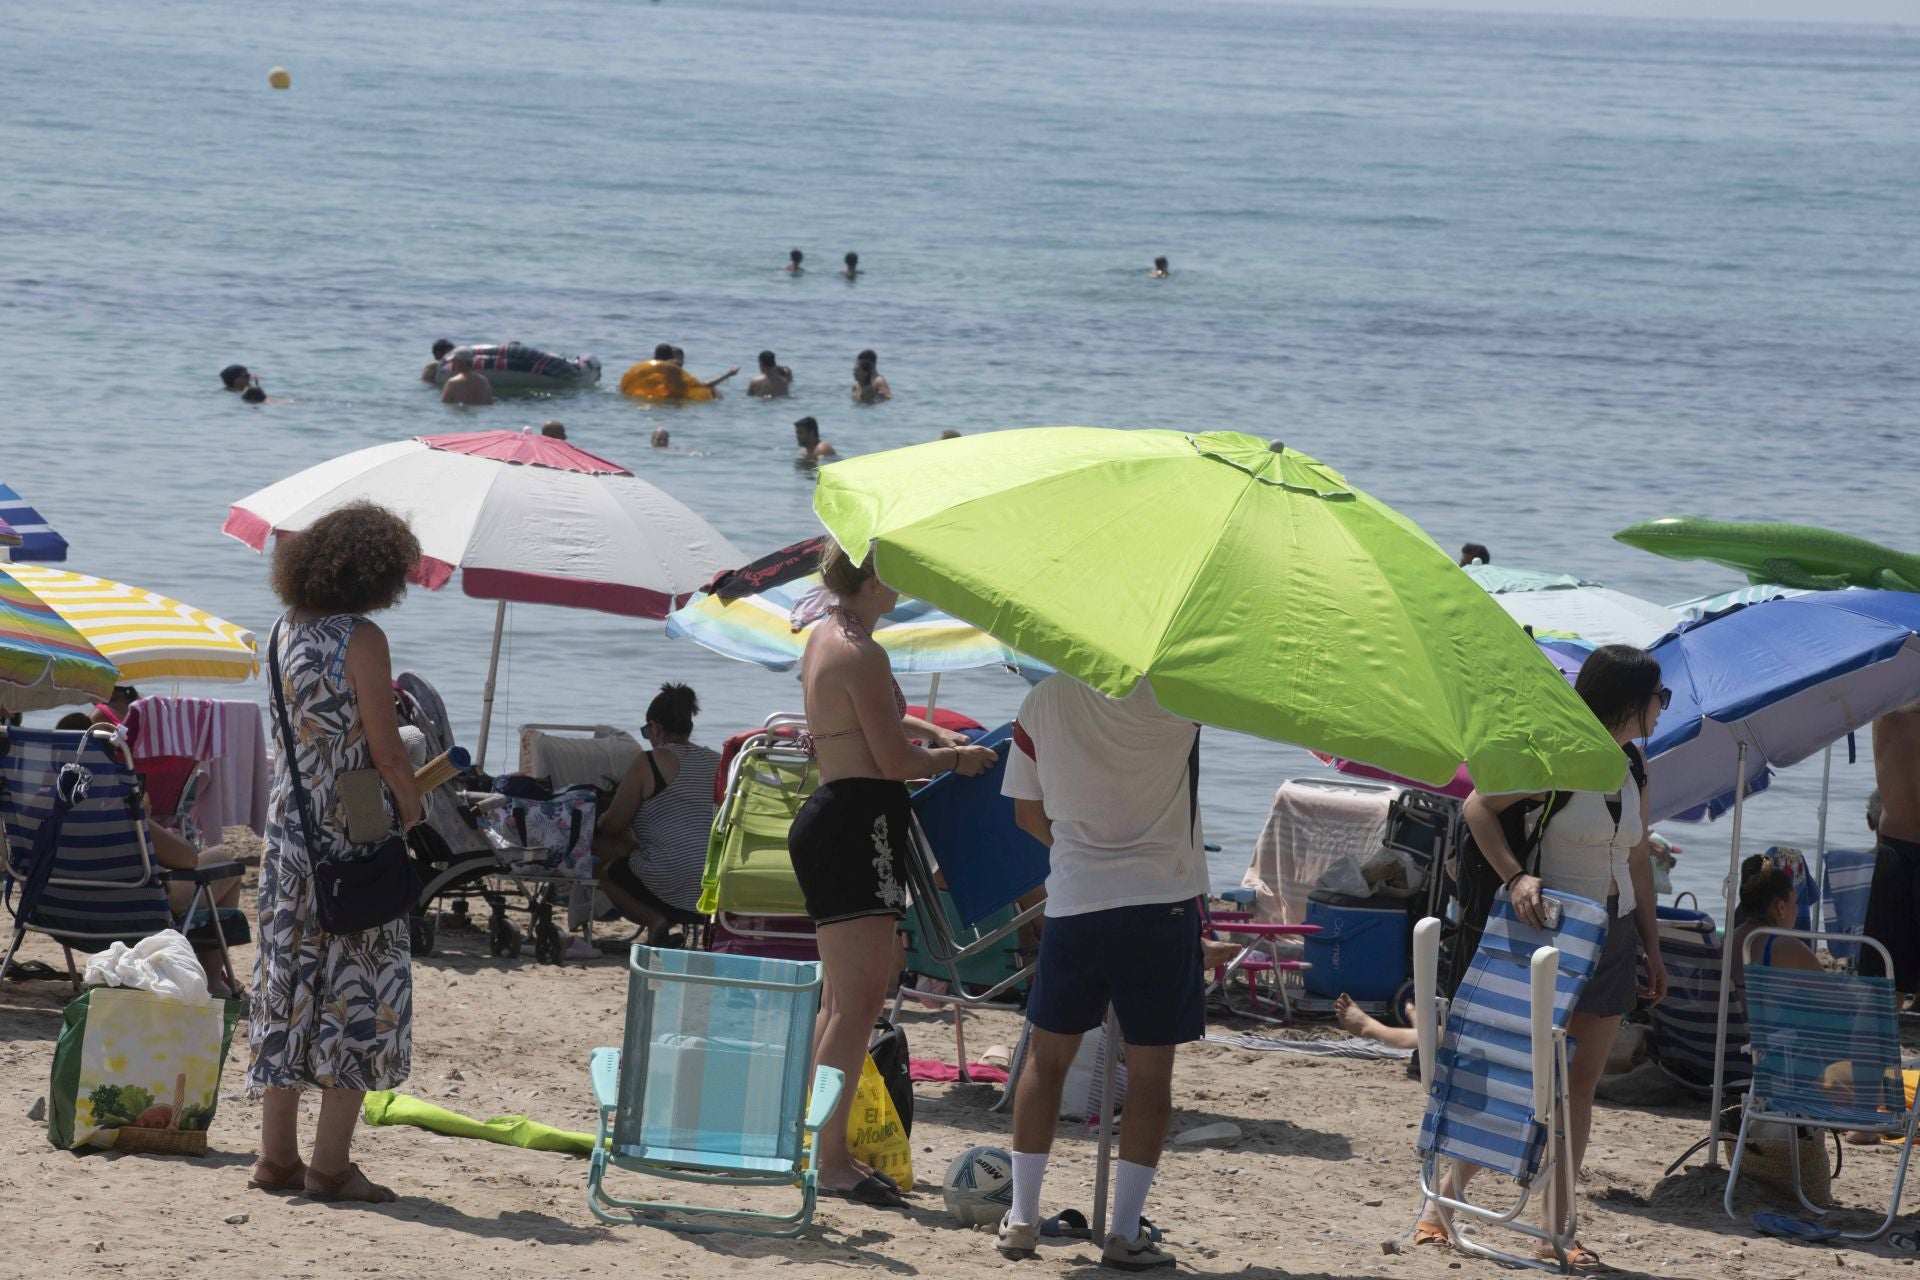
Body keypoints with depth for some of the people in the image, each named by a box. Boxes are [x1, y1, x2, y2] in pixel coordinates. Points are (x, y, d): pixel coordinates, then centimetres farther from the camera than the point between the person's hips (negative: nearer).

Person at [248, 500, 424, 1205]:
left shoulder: (288, 631, 8)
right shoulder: (362, 641, -14)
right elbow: (386, 750, -14)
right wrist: (412, 810, 0)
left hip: (290, 822, 7)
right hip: (352, 829, -7)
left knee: (290, 981, 11)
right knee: (359, 988, -1)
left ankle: (276, 1153, 14)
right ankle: (330, 1164, -3)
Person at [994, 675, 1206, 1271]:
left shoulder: (1043, 702, 0)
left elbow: (1027, 813, 10)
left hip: (1073, 903, 3)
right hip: (1161, 902, -3)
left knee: (1047, 1058, 16)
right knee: (1150, 1070, 4)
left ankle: (1021, 1220, 15)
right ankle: (1125, 1233, 2)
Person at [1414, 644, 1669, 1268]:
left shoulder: (1632, 764, 9)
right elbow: (1478, 807, -14)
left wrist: (1653, 948, 16)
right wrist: (1516, 876, -26)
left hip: (1614, 936, 6)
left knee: (1580, 1084, 5)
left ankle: (1559, 1228, 8)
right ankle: (1444, 1201, 6)